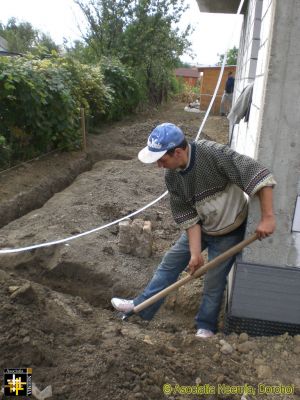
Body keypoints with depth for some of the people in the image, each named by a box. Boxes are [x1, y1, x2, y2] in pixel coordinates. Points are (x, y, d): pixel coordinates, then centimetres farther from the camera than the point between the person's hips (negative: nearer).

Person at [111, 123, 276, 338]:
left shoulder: (214, 154, -32)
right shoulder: (172, 176, -13)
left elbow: (259, 174, -33)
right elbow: (188, 217, -11)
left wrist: (268, 217, -36)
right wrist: (195, 253, -16)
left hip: (229, 231, -5)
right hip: (199, 229, 6)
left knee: (214, 281, 3)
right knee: (170, 263, 11)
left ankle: (206, 327, 28)